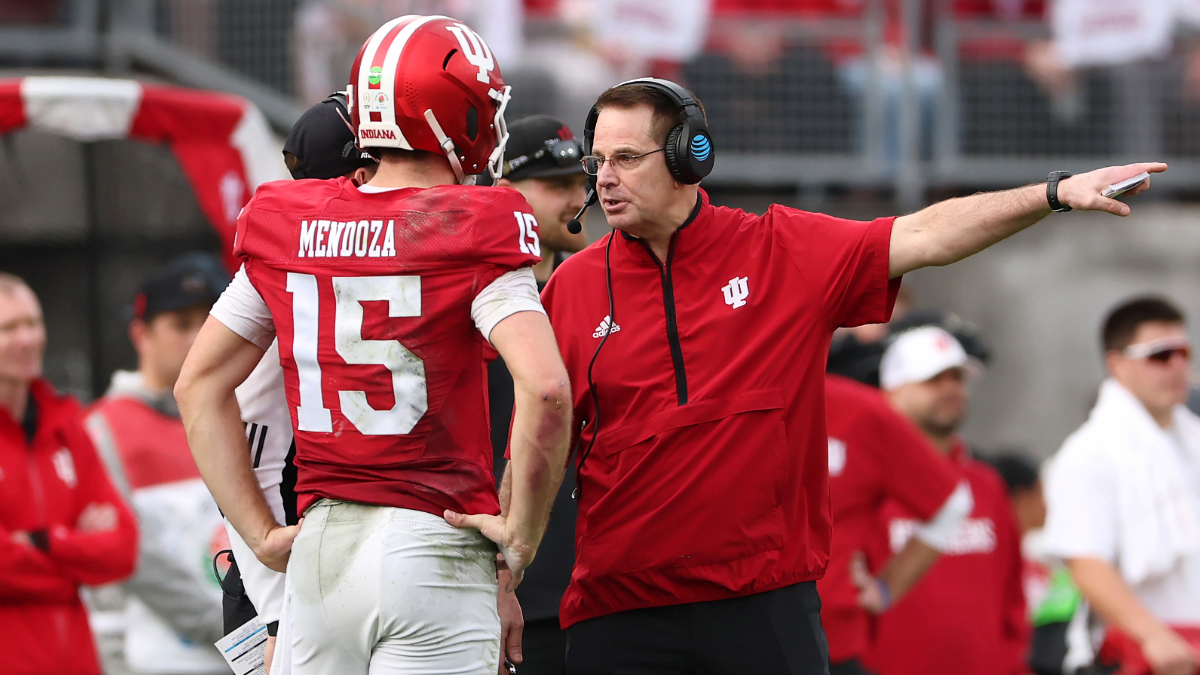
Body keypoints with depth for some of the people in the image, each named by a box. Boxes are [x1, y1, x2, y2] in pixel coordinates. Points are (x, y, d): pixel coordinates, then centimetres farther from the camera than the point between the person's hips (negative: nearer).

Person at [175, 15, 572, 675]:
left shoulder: (283, 228, 10)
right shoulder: (475, 233, -7)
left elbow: (198, 386, 15)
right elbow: (544, 388, -19)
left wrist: (262, 533, 15)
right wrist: (523, 530, -7)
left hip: (320, 547, 5)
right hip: (430, 543, -5)